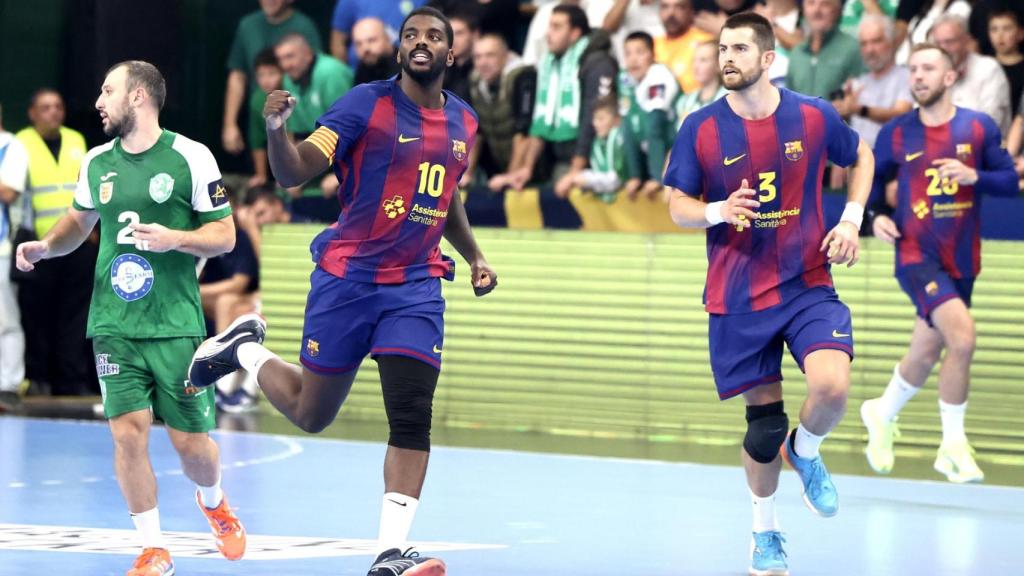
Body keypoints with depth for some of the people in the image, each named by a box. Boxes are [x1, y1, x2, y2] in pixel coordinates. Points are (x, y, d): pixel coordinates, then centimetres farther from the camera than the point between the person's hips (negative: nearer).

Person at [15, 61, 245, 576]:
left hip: (176, 324, -3)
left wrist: (174, 239, -19)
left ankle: (213, 502, 35)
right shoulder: (97, 162, 8)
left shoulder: (191, 157, -4)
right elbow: (79, 221, 25)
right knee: (128, 432, -9)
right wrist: (45, 246, 6)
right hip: (114, 326, 3)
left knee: (190, 442, 0)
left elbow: (224, 235, -2)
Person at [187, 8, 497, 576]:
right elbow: (294, 172, -14)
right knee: (311, 414, 8)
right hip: (347, 278, -4)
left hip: (416, 286, 4)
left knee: (412, 419, -12)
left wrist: (474, 256, 19)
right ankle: (244, 347, 37)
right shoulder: (366, 104, -9)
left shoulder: (462, 121, 9)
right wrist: (275, 128, -34)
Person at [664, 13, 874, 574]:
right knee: (764, 418, 3)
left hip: (808, 285, 0)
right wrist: (718, 211, -21)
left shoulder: (813, 116, -4)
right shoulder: (700, 129, -6)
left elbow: (861, 157, 14)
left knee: (831, 386, -24)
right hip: (737, 299, 0)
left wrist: (851, 219, 1)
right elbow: (677, 207, 0)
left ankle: (805, 452, 12)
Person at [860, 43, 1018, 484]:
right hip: (916, 255, -3)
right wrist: (878, 215, -8)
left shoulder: (980, 128, 0)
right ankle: (954, 447, -10)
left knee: (926, 354, 14)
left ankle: (882, 415, 44)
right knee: (962, 337, -23)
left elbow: (1010, 181, -1)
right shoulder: (896, 133, -1)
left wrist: (974, 176, -19)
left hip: (961, 260, 3)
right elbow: (874, 181, 11)